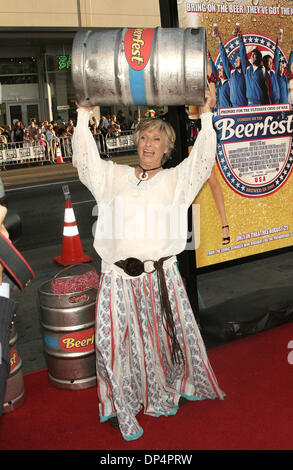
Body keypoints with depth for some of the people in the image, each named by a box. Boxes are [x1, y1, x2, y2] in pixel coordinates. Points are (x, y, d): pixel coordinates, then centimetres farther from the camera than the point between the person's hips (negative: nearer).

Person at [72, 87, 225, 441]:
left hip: (161, 275, 0)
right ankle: (123, 406, 25)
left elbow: (203, 160, -3)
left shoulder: (176, 180, 7)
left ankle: (172, 392, 39)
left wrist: (206, 117, -5)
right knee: (117, 343, 5)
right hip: (119, 276, 1)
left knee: (168, 337, 13)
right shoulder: (115, 177, 10)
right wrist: (83, 116, 3)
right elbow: (85, 160, 5)